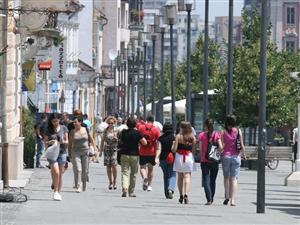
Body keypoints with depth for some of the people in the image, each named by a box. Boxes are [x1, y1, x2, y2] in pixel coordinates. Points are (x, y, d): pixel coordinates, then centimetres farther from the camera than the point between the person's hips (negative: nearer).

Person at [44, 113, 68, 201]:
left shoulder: (63, 128, 6)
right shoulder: (49, 130, 3)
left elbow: (67, 141, 8)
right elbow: (45, 142, 7)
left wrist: (63, 142, -13)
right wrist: (49, 142, -14)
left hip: (62, 152, 2)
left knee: (60, 174, 4)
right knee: (56, 172, -17)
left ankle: (58, 192, 14)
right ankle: (55, 191, -6)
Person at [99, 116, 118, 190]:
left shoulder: (116, 131, 0)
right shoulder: (105, 131, 8)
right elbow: (102, 141, 14)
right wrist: (101, 150, 12)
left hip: (115, 149, -3)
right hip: (107, 150, 3)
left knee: (114, 165, -12)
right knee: (108, 166, 3)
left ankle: (114, 182, 0)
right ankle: (110, 182, 12)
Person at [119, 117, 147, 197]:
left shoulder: (123, 132, -2)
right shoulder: (137, 133, -8)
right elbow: (145, 143, -7)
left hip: (124, 155, 1)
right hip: (134, 155, -1)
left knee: (124, 173, -1)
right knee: (133, 174, 12)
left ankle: (124, 188, -24)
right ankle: (131, 192, 17)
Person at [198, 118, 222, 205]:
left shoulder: (202, 135, -5)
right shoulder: (217, 134, -3)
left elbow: (201, 149, -8)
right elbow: (220, 147, -10)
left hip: (204, 161, -2)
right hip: (214, 161, 2)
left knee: (206, 181, -2)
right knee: (213, 180, 16)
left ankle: (209, 199, -15)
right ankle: (211, 199, 25)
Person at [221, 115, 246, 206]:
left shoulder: (223, 132, -4)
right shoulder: (238, 131, -2)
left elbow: (222, 146, -9)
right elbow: (242, 145, -2)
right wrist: (243, 154, 14)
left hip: (226, 156, 0)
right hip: (236, 156, 0)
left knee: (226, 177, 17)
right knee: (234, 178, 1)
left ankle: (227, 196, 8)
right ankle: (233, 199, -6)